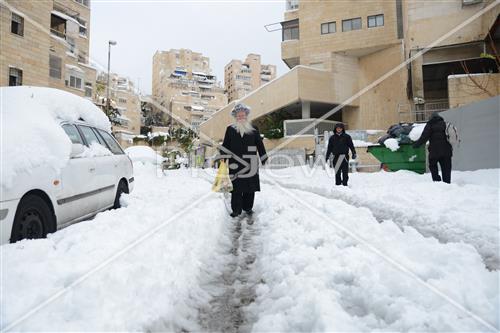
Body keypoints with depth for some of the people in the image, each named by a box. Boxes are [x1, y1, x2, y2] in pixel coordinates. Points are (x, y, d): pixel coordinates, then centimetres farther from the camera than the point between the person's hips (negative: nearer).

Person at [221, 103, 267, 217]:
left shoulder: (253, 129, 7)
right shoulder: (230, 129, 6)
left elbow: (259, 144, 11)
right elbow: (225, 145, 7)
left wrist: (263, 158, 11)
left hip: (250, 164, 1)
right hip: (235, 163, -1)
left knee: (250, 187, 6)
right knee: (236, 187, 1)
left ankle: (248, 207, 22)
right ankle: (236, 209, 12)